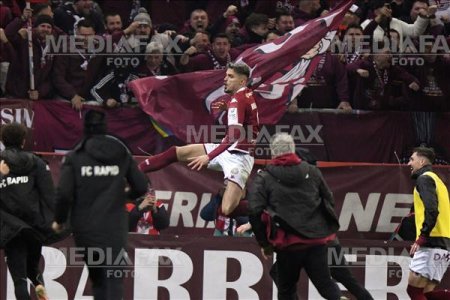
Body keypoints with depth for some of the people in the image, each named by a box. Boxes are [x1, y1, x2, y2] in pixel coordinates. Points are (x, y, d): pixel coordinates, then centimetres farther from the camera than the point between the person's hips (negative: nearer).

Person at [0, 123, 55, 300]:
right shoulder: (36, 163, 2)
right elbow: (49, 193, -3)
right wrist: (52, 221, 0)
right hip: (35, 226, 2)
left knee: (19, 276, 0)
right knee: (32, 265, 23)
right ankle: (39, 283, -5)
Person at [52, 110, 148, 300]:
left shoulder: (75, 156, -3)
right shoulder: (121, 154, 2)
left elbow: (64, 193, -10)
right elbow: (141, 186, 5)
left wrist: (59, 220, 6)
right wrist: (127, 195, 27)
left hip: (85, 229, 1)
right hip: (114, 228, -1)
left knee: (97, 276, 17)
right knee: (113, 279, -5)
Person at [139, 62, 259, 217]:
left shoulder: (237, 100, -18)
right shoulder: (247, 95, 8)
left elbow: (234, 136, -28)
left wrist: (209, 157, -28)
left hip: (239, 157, -10)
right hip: (228, 151, 10)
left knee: (227, 210, -23)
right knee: (177, 152, 6)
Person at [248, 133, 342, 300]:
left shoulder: (264, 179, -2)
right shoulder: (312, 172, 7)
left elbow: (255, 212, -12)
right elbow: (329, 201, 13)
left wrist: (264, 243, -1)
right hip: (317, 241, 2)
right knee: (325, 283, 12)